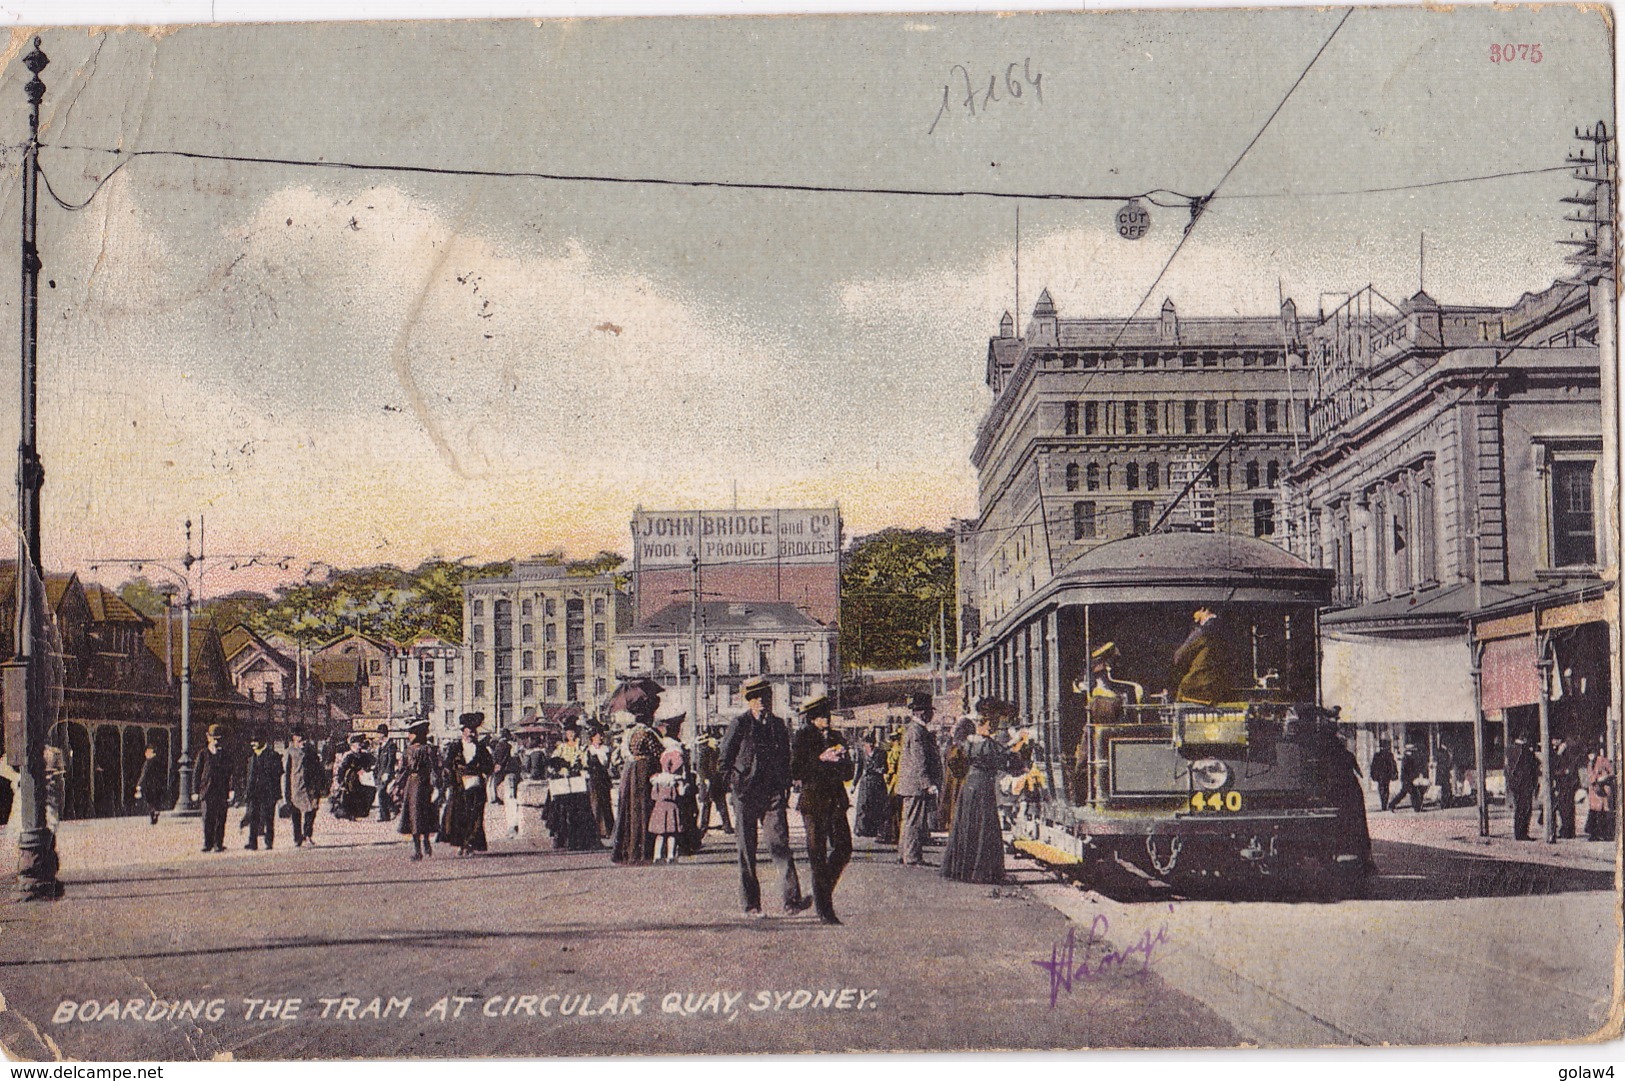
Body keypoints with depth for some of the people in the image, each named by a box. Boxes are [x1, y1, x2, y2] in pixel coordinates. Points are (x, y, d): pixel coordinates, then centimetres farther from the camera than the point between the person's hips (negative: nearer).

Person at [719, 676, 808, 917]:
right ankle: (751, 904, 9)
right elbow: (725, 758, 1)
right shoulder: (740, 724, -1)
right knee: (747, 850, 2)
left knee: (780, 845, -9)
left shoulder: (778, 725, 12)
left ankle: (791, 899, -15)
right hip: (745, 795, -3)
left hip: (773, 795, 3)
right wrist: (731, 787, -6)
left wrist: (785, 792, 13)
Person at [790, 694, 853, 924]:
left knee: (844, 849, 0)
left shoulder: (835, 737, 15)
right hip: (813, 802, -5)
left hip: (836, 801, 5)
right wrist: (821, 761, -15)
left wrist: (832, 763, -6)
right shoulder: (802, 738, -1)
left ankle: (822, 894, 20)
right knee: (818, 854, -3)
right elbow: (796, 772, -8)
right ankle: (824, 909, 2)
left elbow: (848, 773, 13)